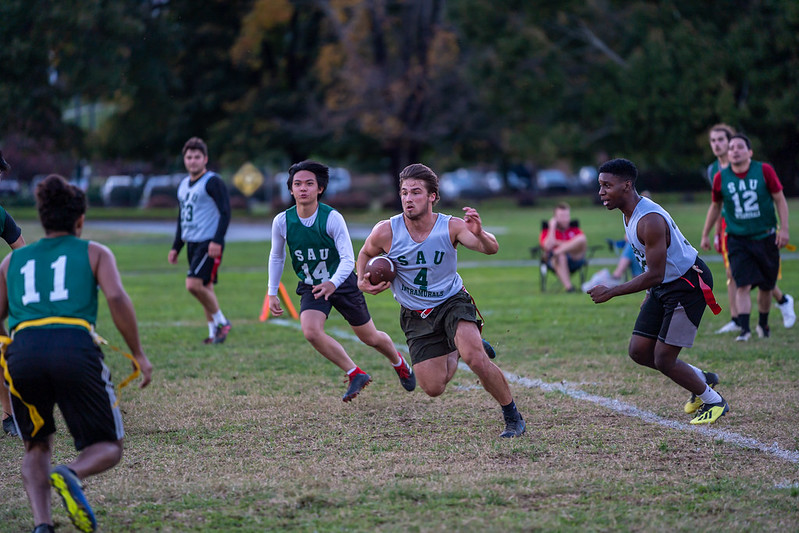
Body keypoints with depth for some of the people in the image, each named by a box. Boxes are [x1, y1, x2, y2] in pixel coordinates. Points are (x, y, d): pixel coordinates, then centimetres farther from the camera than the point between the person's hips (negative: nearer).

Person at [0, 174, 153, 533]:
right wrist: (138, 355, 6)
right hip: (75, 346, -2)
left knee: (36, 448, 22)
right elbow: (116, 298, 1)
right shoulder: (94, 253, 20)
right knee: (108, 448, 11)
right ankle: (72, 475, -23)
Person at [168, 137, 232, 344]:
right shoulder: (183, 185, 17)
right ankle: (214, 332, 13)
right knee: (205, 287, 8)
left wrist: (217, 240, -22)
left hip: (209, 244, -8)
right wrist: (176, 247, 22)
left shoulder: (213, 182, -8)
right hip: (192, 242, 8)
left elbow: (225, 212, -13)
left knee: (194, 284, -18)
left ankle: (222, 322, -4)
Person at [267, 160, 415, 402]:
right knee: (311, 331, -26)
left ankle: (399, 363, 44)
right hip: (311, 287, 2)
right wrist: (272, 293, 5)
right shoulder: (282, 221, -12)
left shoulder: (332, 218, -21)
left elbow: (348, 259, -22)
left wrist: (333, 283, -41)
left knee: (370, 337, 9)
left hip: (341, 282, -2)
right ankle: (355, 374, -10)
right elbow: (276, 257, 6)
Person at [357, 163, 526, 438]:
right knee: (434, 389, -2)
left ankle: (513, 417, -8)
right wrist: (362, 281, -12)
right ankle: (455, 350, 33)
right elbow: (365, 254, 7)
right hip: (415, 317, 2)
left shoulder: (451, 227, -18)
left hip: (452, 302, -2)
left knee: (474, 358, -30)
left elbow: (491, 249, -30)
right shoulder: (386, 232, -15)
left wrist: (480, 235, -53)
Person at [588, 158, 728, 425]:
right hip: (664, 286, 10)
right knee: (639, 351, 6)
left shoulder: (650, 221, -28)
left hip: (689, 285, -10)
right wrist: (650, 294, 20)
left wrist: (611, 292, -25)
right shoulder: (630, 213, 3)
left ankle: (714, 402, 14)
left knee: (663, 360, -7)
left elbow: (654, 274, -28)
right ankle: (701, 378, 26)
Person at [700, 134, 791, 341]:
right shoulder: (721, 178, -1)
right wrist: (705, 235, 18)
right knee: (743, 285, -15)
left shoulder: (764, 171, -5)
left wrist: (784, 229, -8)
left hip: (765, 237, 0)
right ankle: (744, 328, -17)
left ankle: (763, 324, 30)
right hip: (738, 240, 0)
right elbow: (715, 207, 15)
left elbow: (780, 200, 1)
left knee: (766, 286, 10)